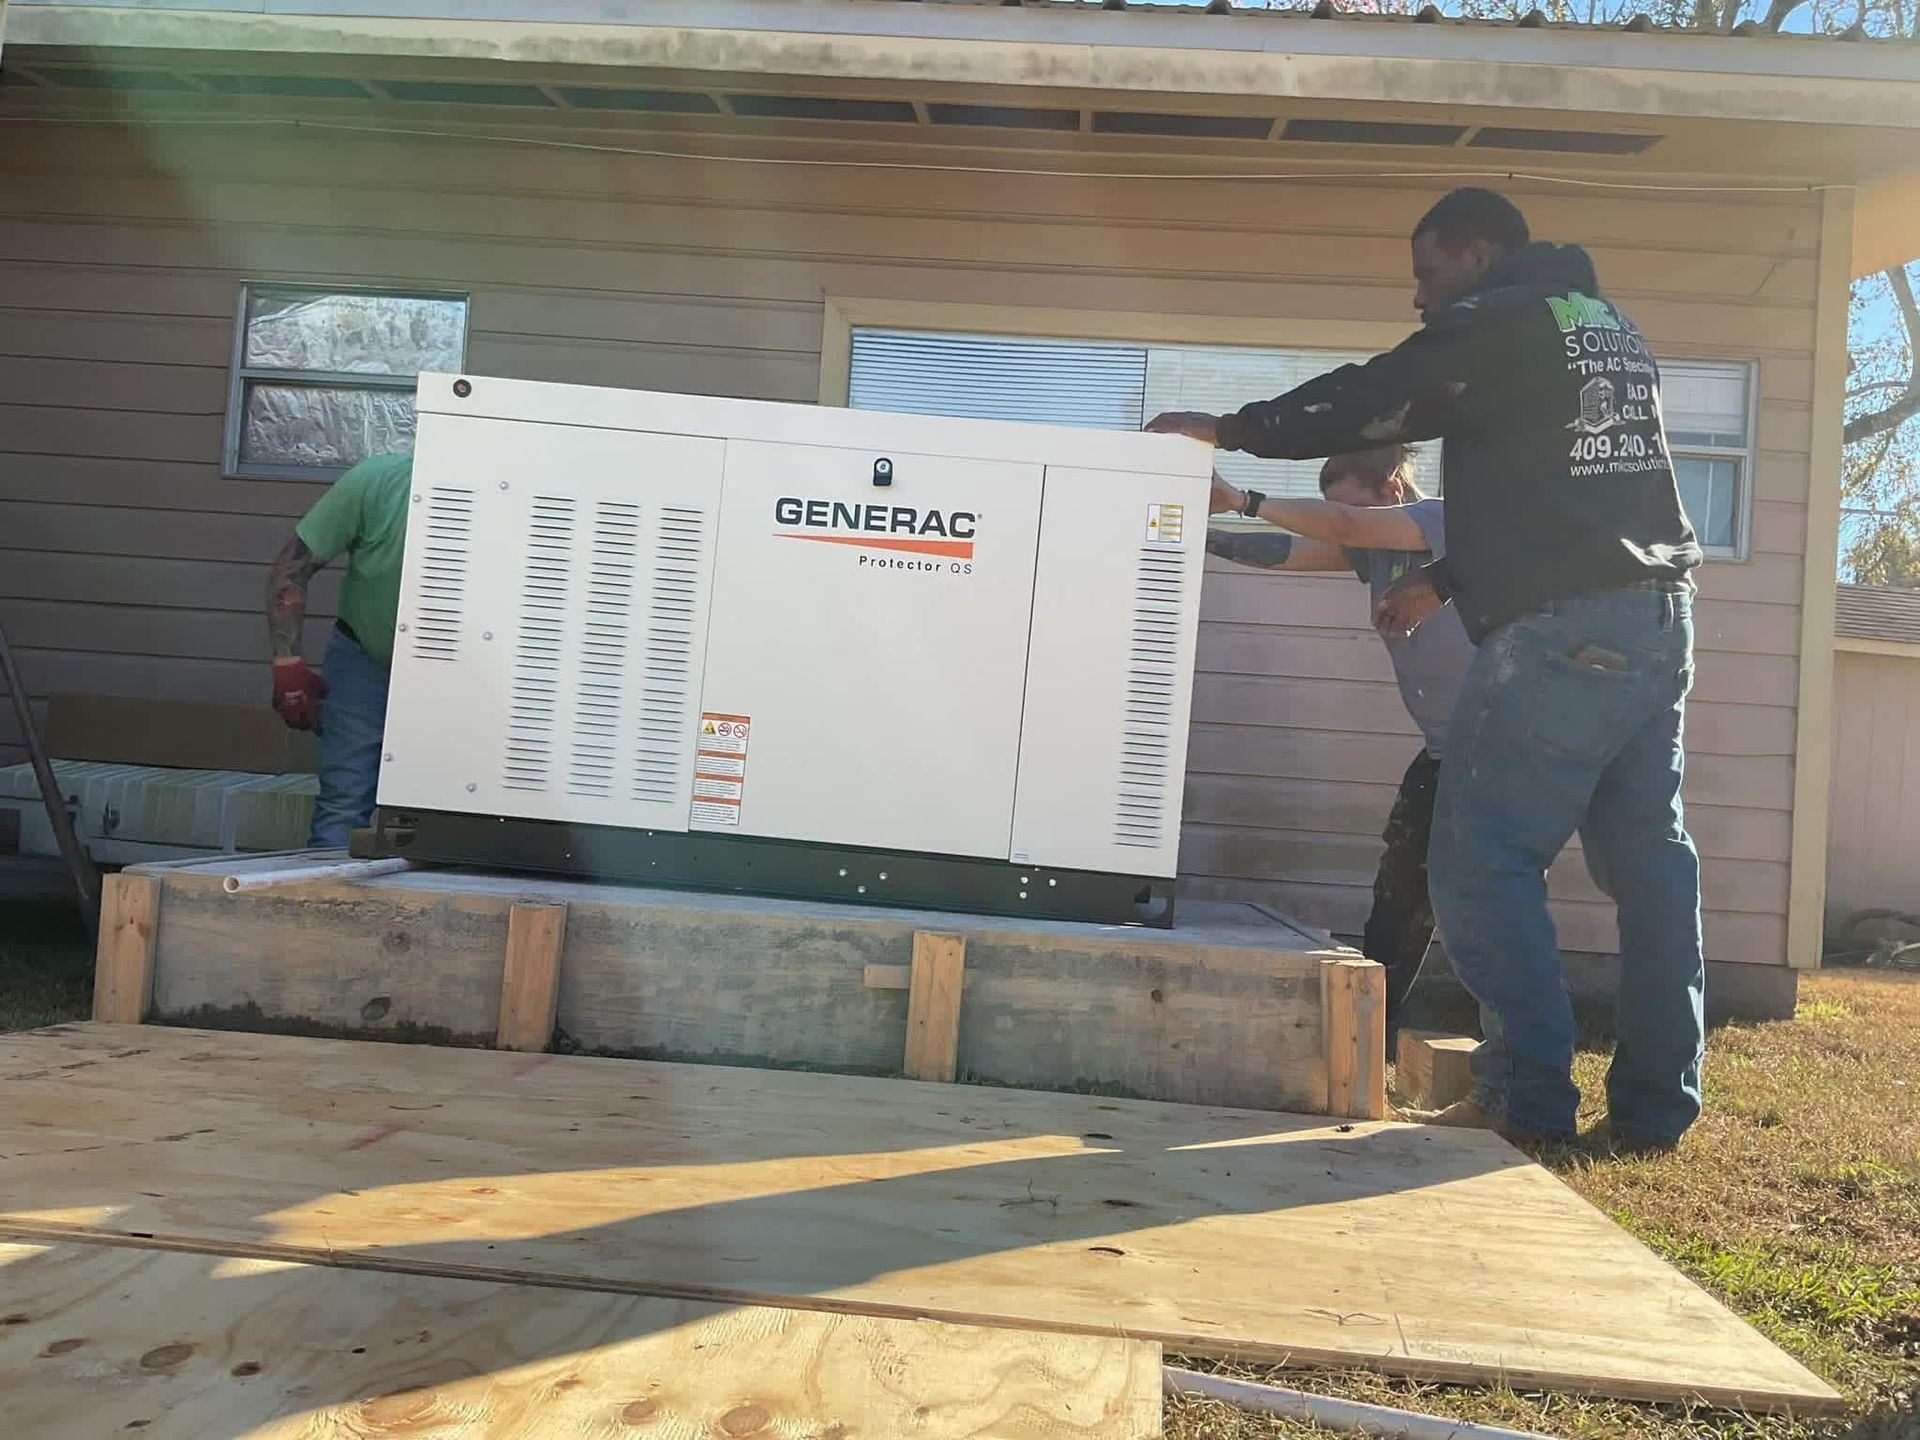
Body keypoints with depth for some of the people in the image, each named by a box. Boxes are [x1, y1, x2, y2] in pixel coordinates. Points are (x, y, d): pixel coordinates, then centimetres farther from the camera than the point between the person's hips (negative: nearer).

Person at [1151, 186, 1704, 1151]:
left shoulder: (1496, 321, -2)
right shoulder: (1612, 330, 25)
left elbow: (1366, 402, -4)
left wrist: (1229, 430, 8)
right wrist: (1447, 580, 26)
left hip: (1562, 630, -9)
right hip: (1657, 615, 9)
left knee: (1482, 861, -6)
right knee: (1647, 857, 9)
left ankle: (1528, 1099, -3)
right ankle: (1655, 1108, 15)